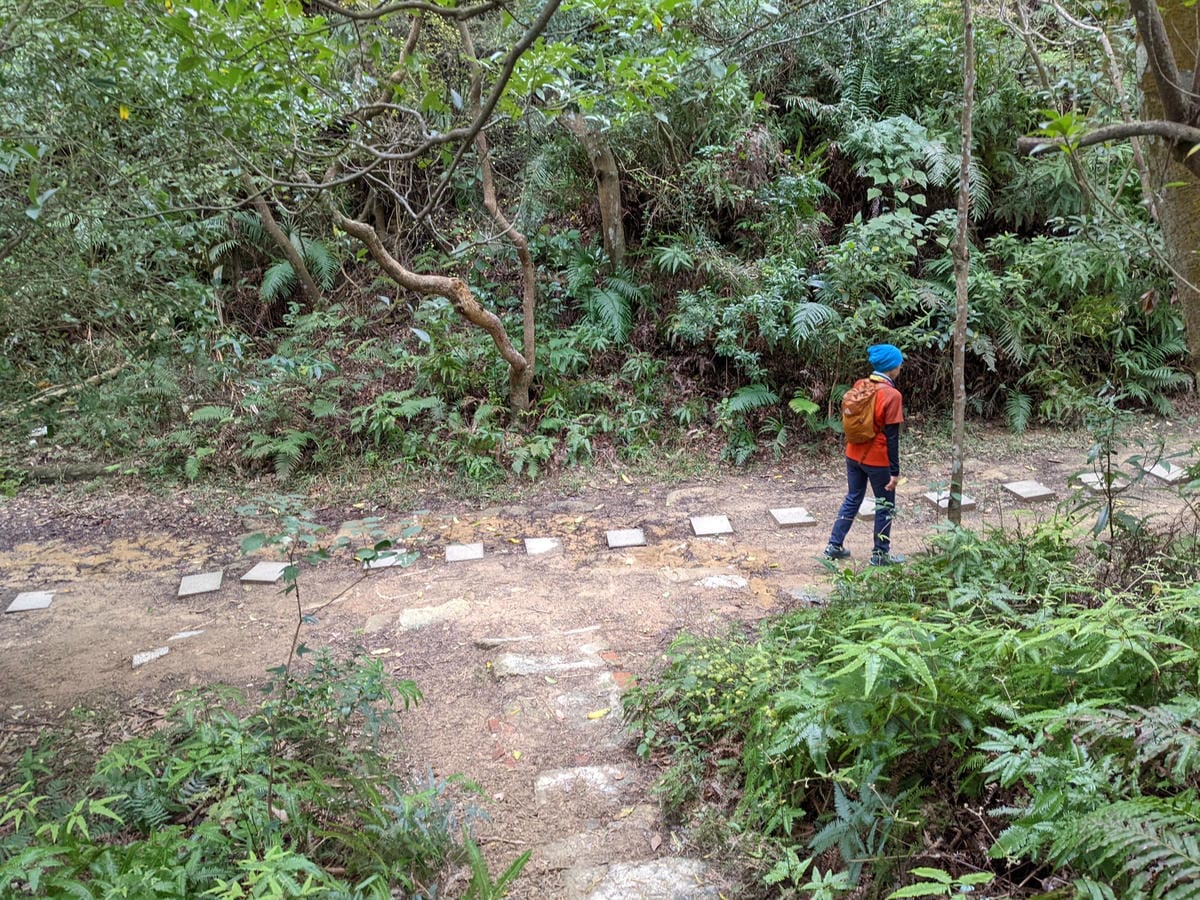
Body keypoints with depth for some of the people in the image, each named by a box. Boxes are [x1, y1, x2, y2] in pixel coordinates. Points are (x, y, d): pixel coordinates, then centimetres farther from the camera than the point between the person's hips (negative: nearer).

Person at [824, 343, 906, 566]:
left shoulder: (859, 386, 1)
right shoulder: (892, 395, -18)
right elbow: (892, 436, -17)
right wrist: (895, 470, -12)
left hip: (854, 455, 6)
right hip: (878, 460, -6)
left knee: (852, 499, 19)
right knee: (885, 506, 10)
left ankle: (834, 546, 21)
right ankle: (880, 554, 19)